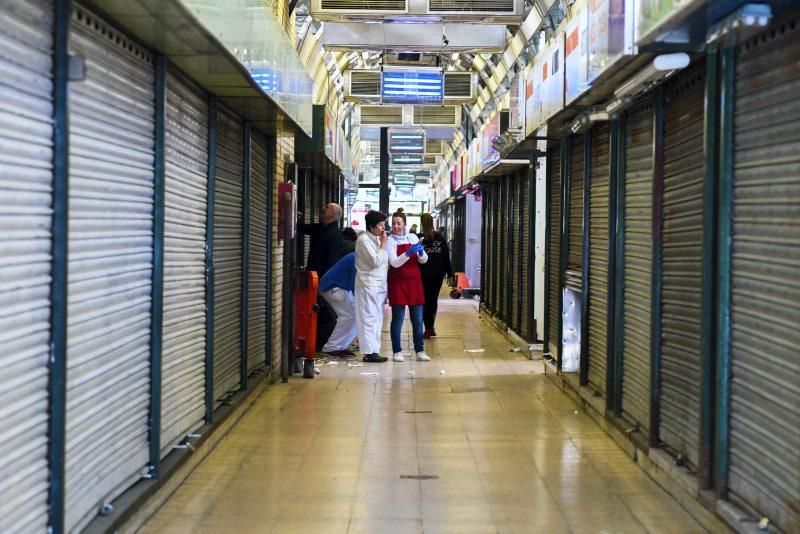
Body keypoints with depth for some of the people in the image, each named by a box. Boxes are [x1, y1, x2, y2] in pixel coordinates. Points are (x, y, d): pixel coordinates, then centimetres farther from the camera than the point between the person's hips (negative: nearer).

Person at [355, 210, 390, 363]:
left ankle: (374, 350, 13)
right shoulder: (364, 240, -11)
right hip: (368, 284, -8)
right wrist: (383, 245, -9)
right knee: (369, 319, -6)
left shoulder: (377, 239, 14)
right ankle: (369, 352, -3)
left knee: (377, 319, 9)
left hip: (379, 284, 9)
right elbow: (376, 262, -17)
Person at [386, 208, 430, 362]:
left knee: (418, 319, 5)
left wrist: (421, 253, -15)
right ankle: (397, 351, 7)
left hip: (414, 281, 3)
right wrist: (408, 253, -28)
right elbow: (394, 263, -14)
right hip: (398, 283, -3)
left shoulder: (413, 238, 6)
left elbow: (424, 260, 7)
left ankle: (420, 351, 12)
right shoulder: (390, 241, -4)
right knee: (397, 319, -1)